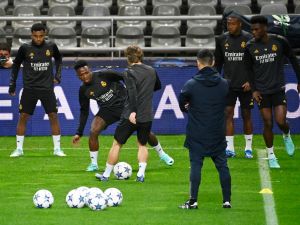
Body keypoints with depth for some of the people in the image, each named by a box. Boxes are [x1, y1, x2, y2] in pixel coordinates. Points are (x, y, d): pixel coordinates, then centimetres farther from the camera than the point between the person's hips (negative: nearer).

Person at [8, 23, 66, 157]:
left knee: (53, 116, -3)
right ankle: (19, 149, 7)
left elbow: (58, 59, 20)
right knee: (23, 116, -2)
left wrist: (58, 75, 11)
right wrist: (12, 84, 6)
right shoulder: (25, 48, -5)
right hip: (29, 88, -1)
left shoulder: (51, 47, -1)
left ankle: (57, 149, 6)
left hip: (47, 87, 1)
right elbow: (16, 65, 8)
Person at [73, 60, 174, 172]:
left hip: (124, 104, -2)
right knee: (93, 132, -21)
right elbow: (84, 111, 5)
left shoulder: (103, 75, -19)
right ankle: (93, 164, -5)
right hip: (107, 110, 2)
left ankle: (162, 154, 24)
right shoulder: (83, 90, -6)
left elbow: (125, 78, -10)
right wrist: (79, 133, 4)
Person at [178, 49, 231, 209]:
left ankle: (193, 201, -2)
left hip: (197, 134, -2)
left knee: (195, 165, 1)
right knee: (222, 166, 9)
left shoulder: (191, 85, -10)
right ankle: (227, 200, 10)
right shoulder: (224, 84, -2)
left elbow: (182, 105, 2)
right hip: (218, 134, 2)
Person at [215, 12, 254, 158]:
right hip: (228, 84, 2)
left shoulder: (249, 39, -5)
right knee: (228, 113, -5)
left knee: (246, 115, 5)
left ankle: (248, 148, 15)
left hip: (245, 85, -2)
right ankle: (229, 148, -4)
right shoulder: (222, 39, 3)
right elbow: (218, 63, 13)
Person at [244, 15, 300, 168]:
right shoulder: (250, 46, -4)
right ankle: (271, 156, 13)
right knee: (267, 123, -1)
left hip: (278, 89, -1)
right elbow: (249, 69, 6)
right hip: (262, 91, 1)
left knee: (281, 121, -11)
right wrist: (254, 89, -2)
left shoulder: (280, 42, -7)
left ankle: (287, 136, 24)